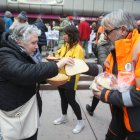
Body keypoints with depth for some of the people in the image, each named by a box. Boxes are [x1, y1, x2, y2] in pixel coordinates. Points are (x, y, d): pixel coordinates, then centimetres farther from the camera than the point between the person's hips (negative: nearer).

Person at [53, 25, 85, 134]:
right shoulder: (65, 45, 7)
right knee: (63, 98, 20)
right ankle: (64, 117, 41)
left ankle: (80, 122, 19)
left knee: (71, 100, 1)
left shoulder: (78, 48, -17)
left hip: (70, 78, -7)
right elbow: (58, 55, 15)